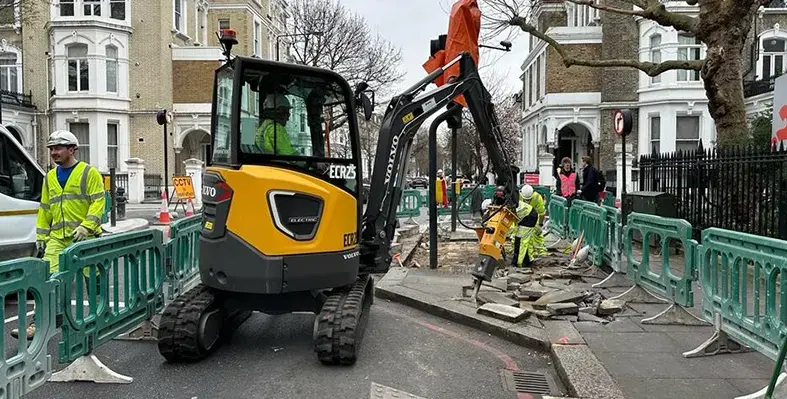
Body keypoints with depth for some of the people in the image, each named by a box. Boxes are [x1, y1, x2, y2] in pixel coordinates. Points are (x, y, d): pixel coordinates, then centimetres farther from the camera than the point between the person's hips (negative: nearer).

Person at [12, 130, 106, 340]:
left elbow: (98, 202, -9)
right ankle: (39, 324, 0)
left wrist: (86, 226, -19)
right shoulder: (50, 177, 17)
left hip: (84, 237, -5)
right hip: (57, 238, 5)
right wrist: (41, 234, 14)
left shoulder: (89, 172, -2)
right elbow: (44, 208, 20)